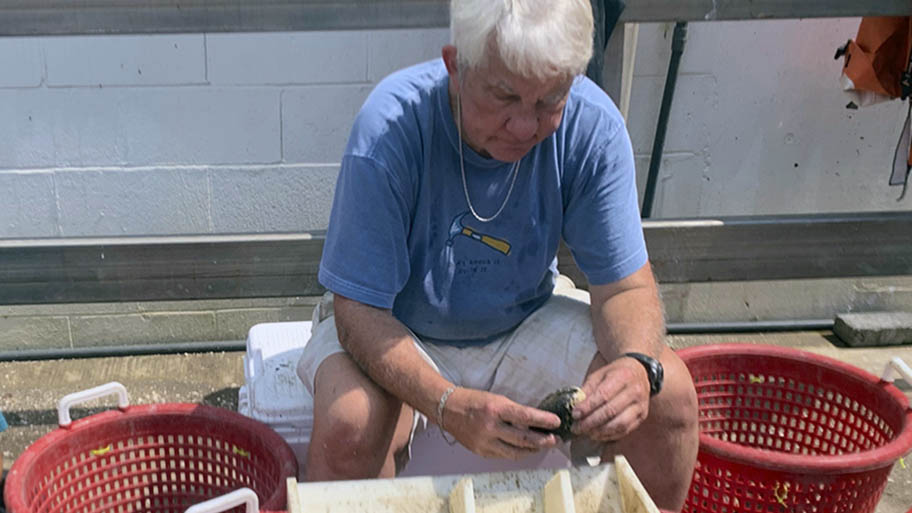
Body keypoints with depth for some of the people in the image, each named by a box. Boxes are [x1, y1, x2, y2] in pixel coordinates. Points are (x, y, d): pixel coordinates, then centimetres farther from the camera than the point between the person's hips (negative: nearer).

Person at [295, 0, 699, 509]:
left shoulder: (591, 124, -19)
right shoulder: (391, 125, -28)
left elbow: (625, 284, -12)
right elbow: (358, 313, -26)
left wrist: (637, 364, -34)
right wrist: (451, 407, -43)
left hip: (525, 324, 3)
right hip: (394, 329, -2)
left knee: (668, 395, -18)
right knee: (351, 424, -34)